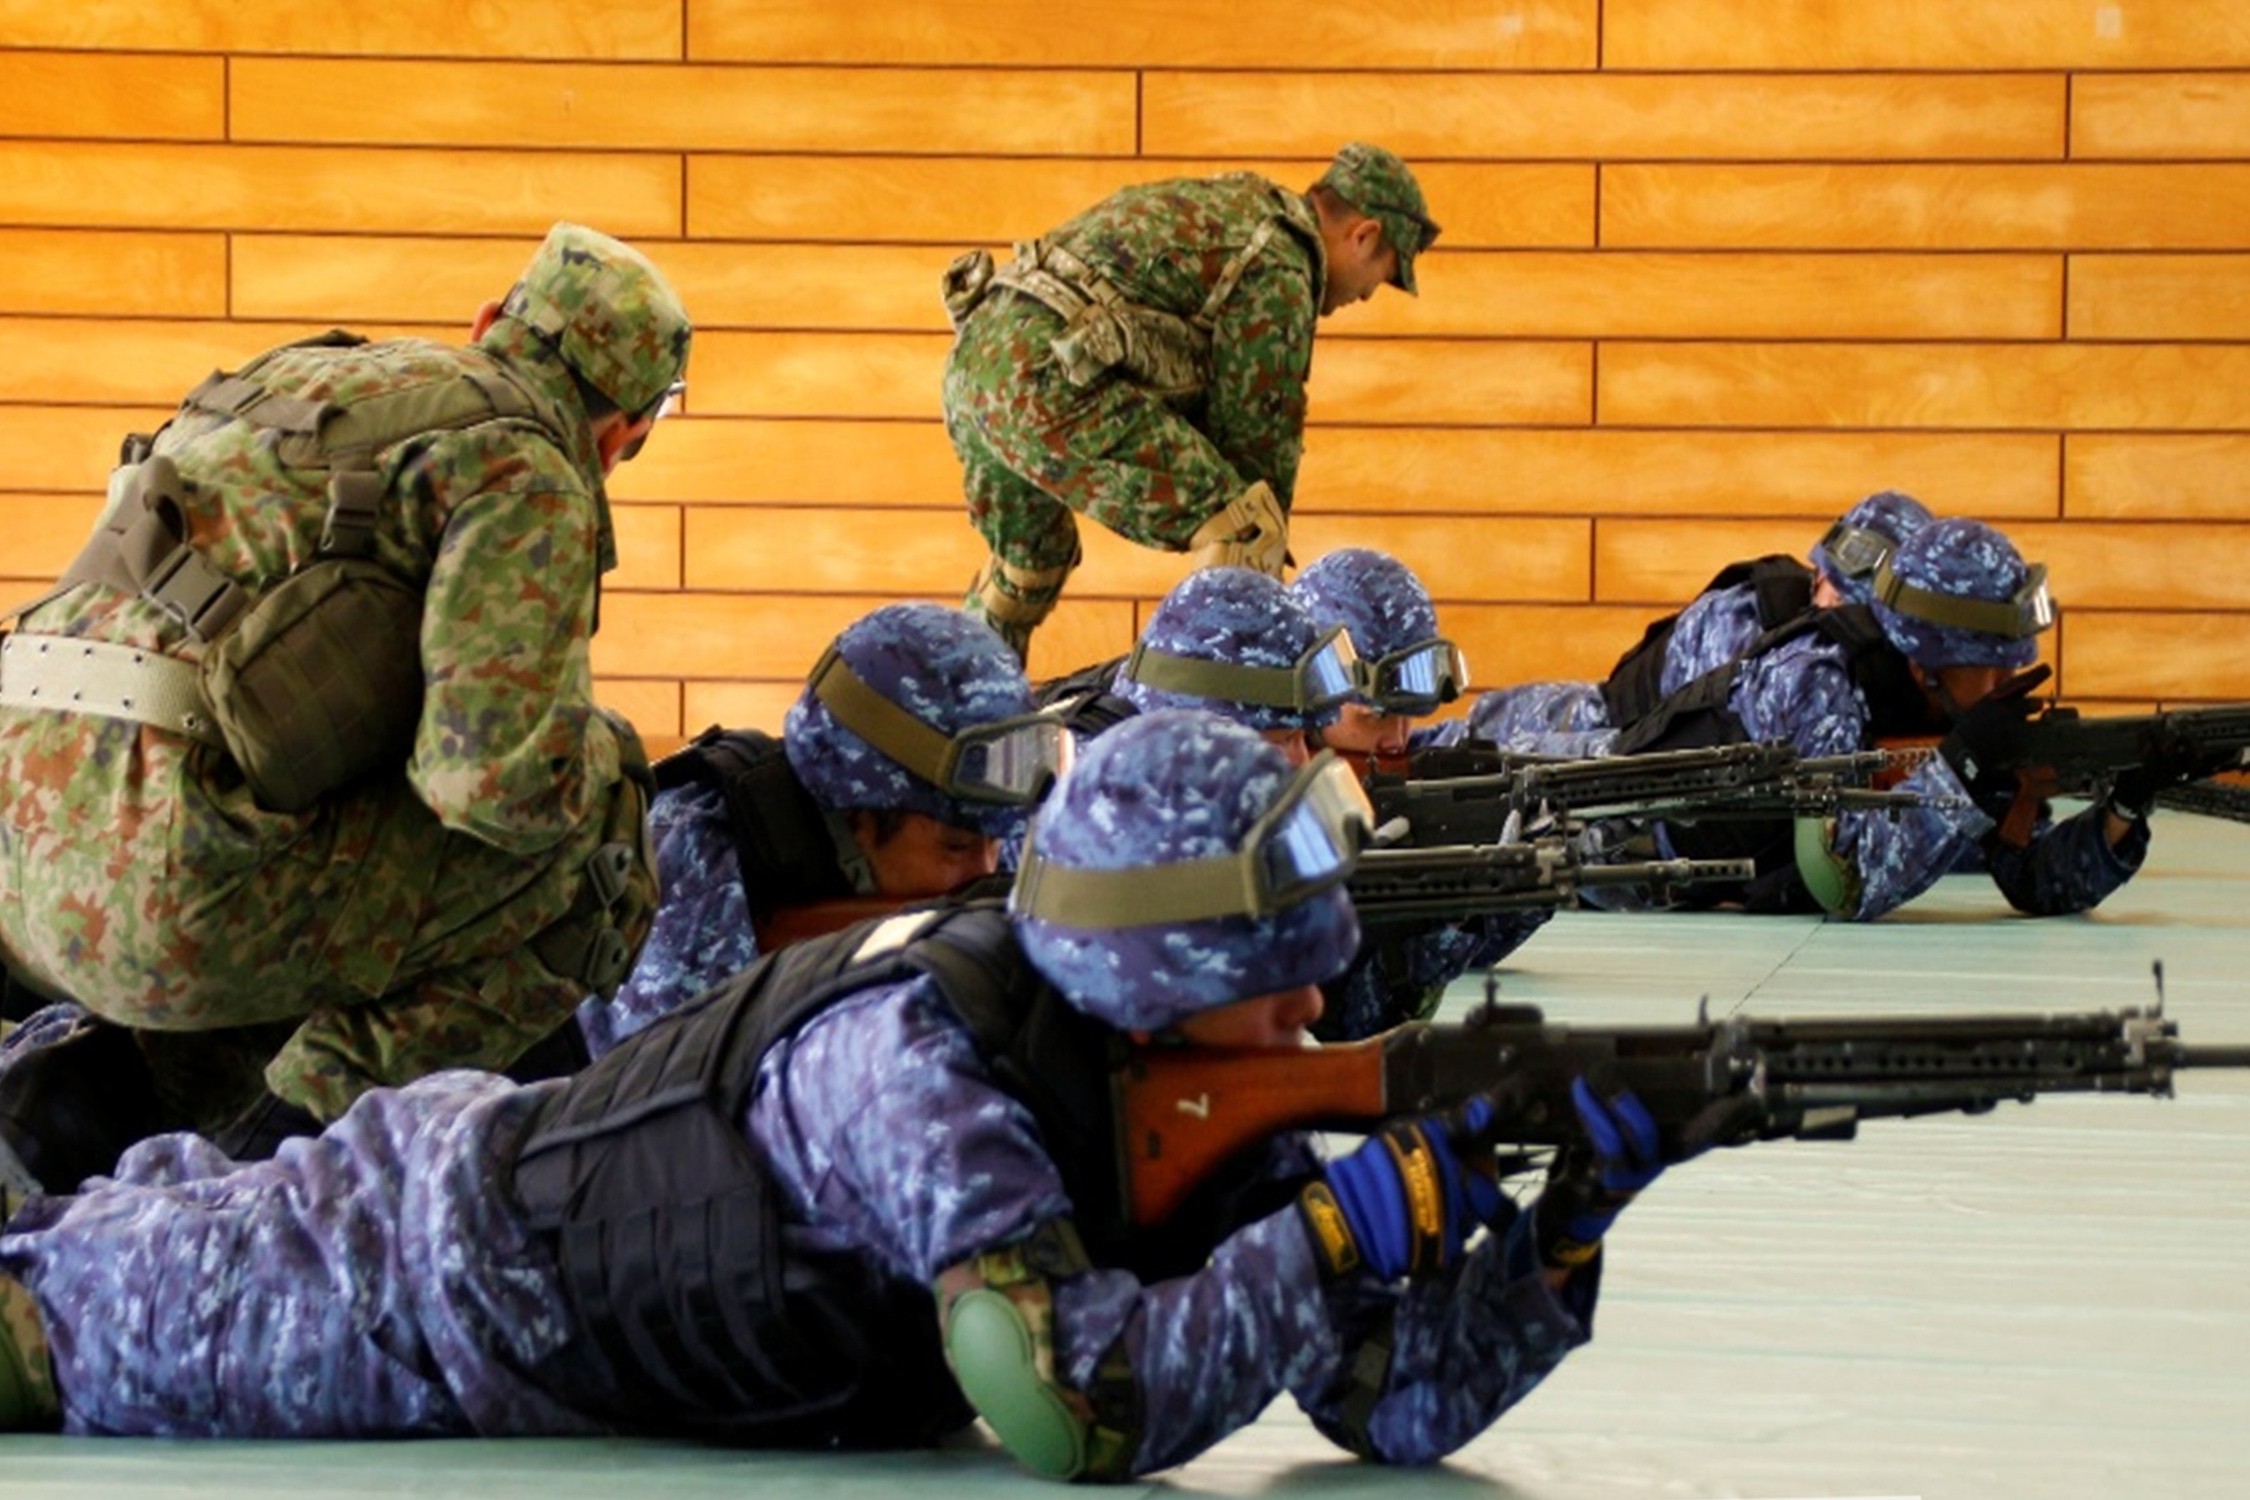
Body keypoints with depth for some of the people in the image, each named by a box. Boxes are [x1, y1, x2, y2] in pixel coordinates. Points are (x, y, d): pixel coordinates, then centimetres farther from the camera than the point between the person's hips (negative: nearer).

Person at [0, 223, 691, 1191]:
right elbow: (503, 772, -13)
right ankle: (310, 1117, -4)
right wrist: (604, 762, 9)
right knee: (593, 873, 5)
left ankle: (101, 1095, 12)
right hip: (185, 881, -8)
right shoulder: (530, 477, 0)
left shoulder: (298, 382, 27)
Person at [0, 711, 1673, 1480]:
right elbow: (1083, 1413, -45)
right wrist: (1342, 1224, -41)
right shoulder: (922, 1058, -37)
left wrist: (1562, 1227, -30)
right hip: (419, 1291, -7)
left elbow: (1402, 1402, -14)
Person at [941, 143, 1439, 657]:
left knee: (1030, 556, 32)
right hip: (1046, 378, -10)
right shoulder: (1277, 272, -1)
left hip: (973, 361, 10)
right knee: (1245, 534, -9)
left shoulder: (1221, 207, 27)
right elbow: (1257, 433, 1)